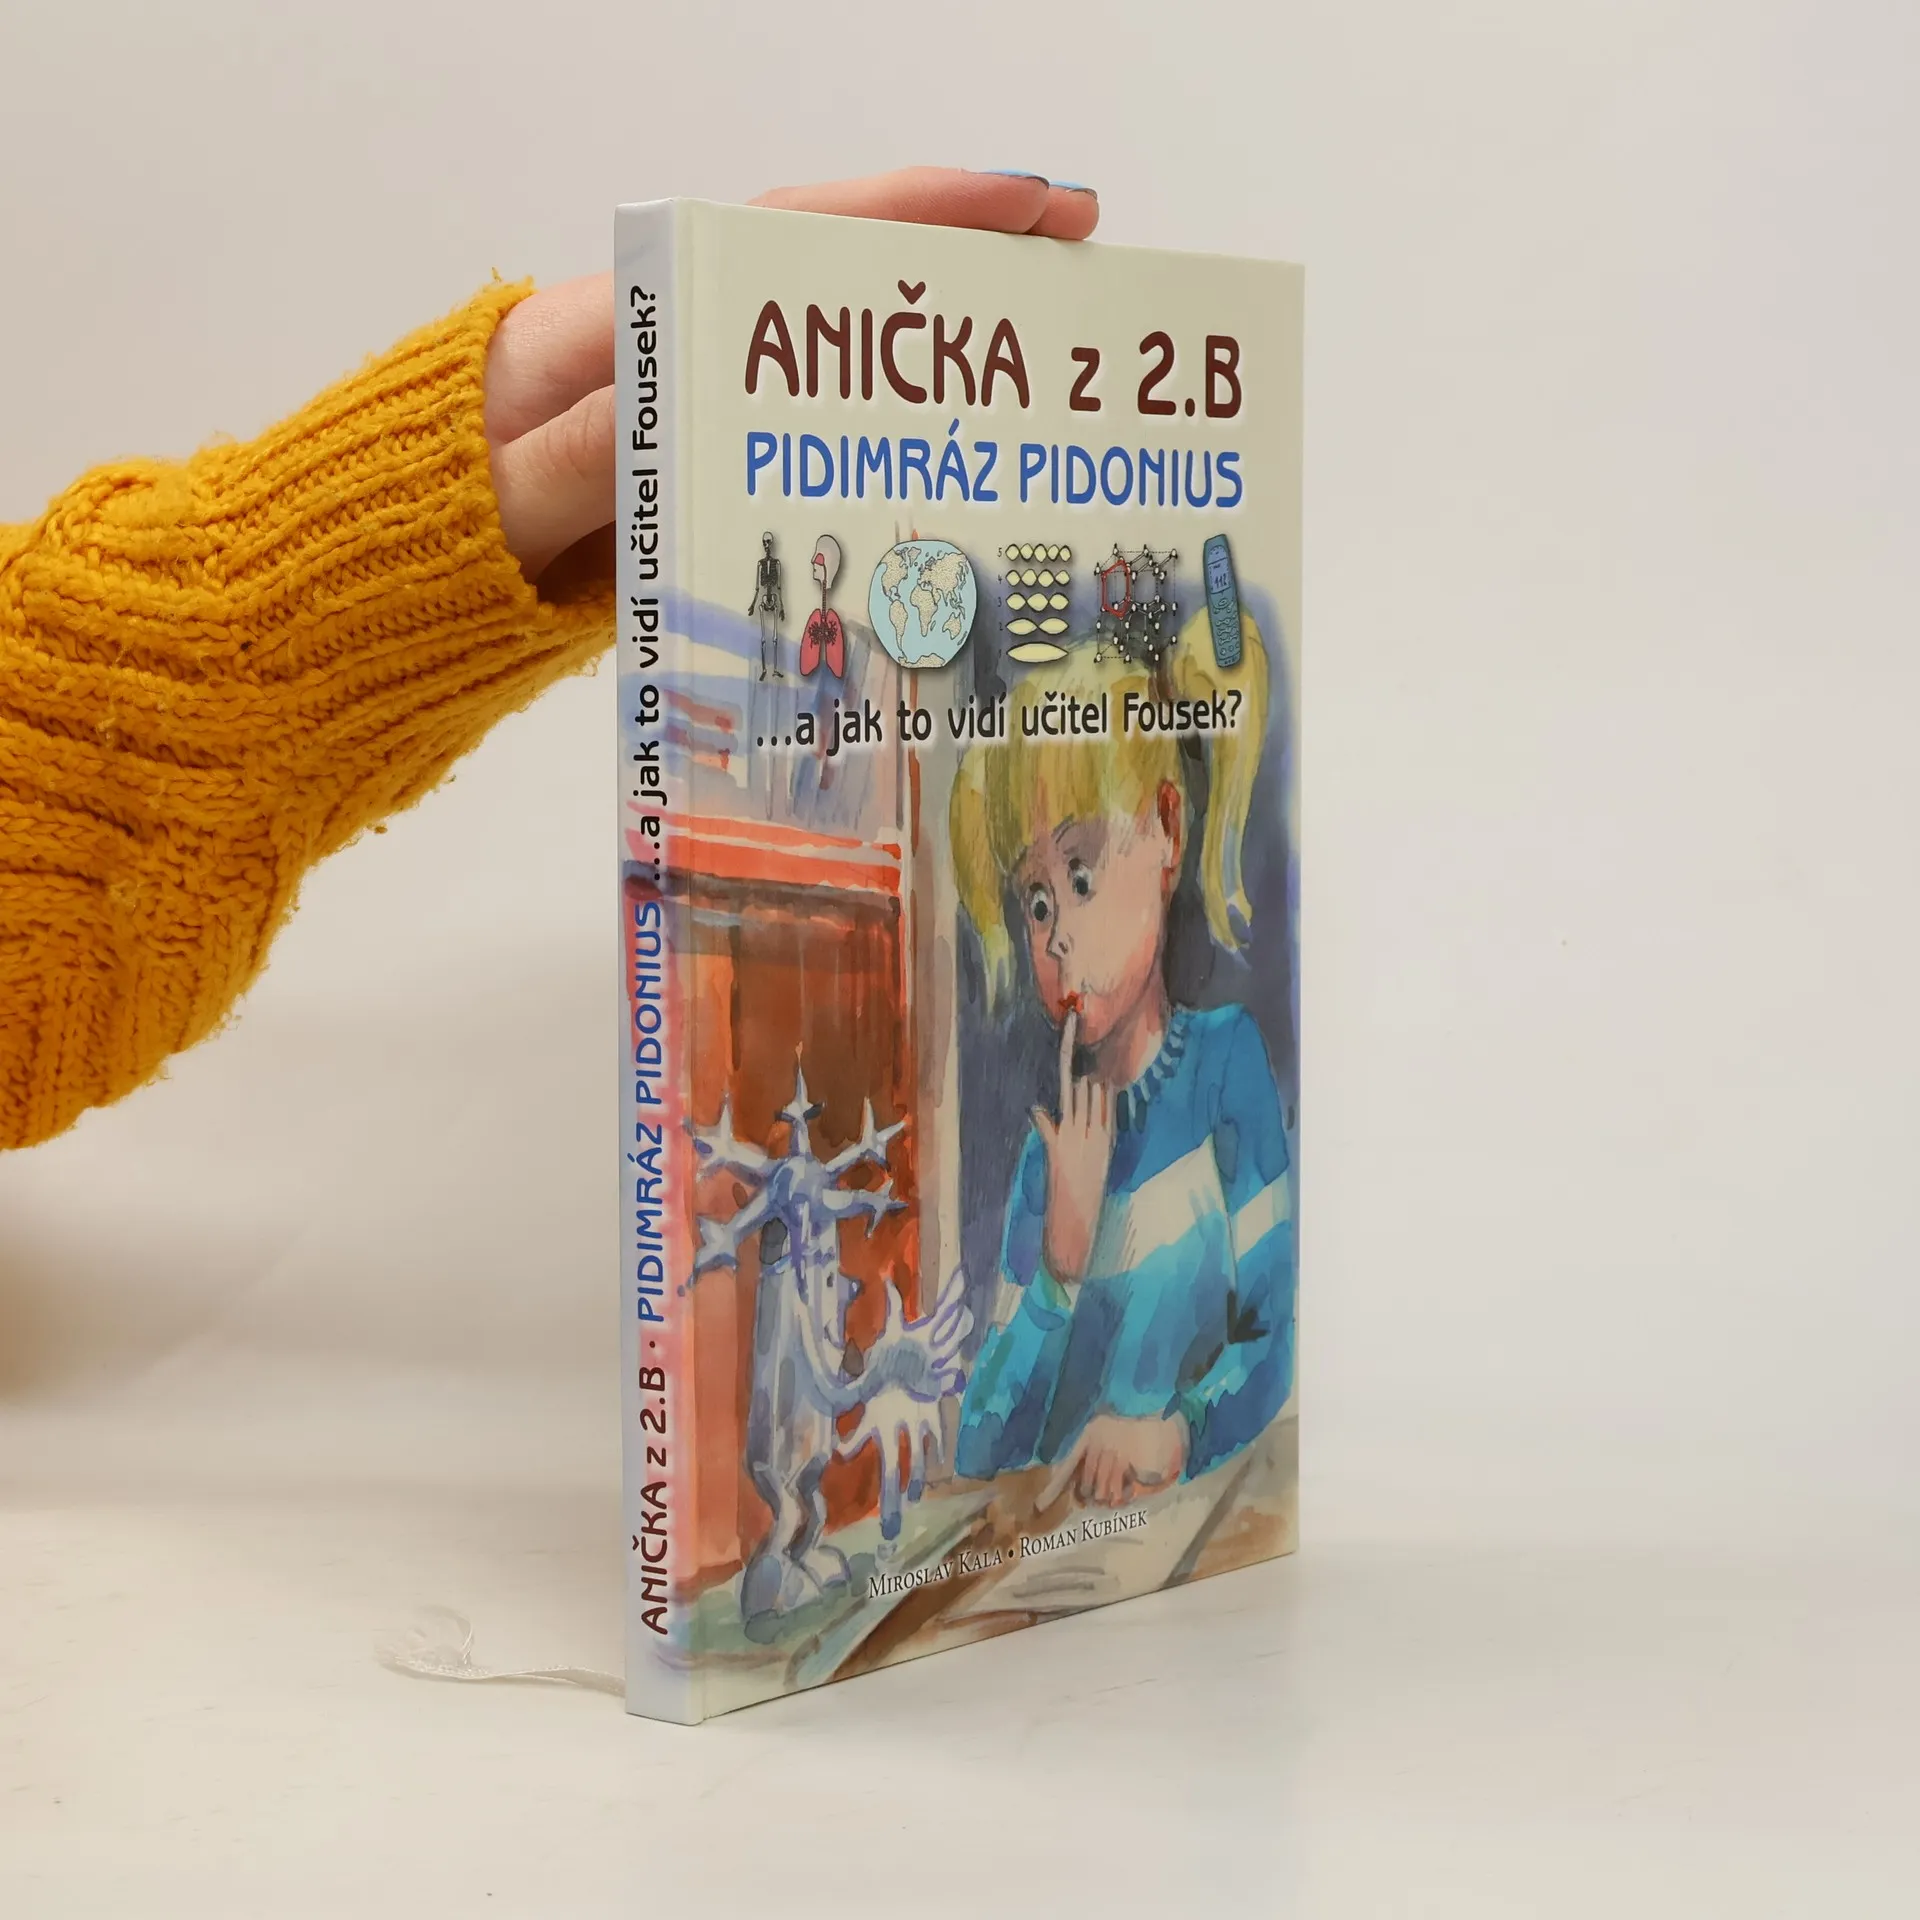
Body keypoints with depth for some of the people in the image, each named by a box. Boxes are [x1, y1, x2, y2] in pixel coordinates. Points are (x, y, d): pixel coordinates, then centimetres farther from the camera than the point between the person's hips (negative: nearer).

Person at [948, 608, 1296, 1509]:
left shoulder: (1228, 1059, -1)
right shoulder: (1050, 1147, 8)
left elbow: (1276, 1327, -3)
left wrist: (1175, 1433, -19)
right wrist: (1062, 1260, -8)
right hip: (1062, 1535, 2)